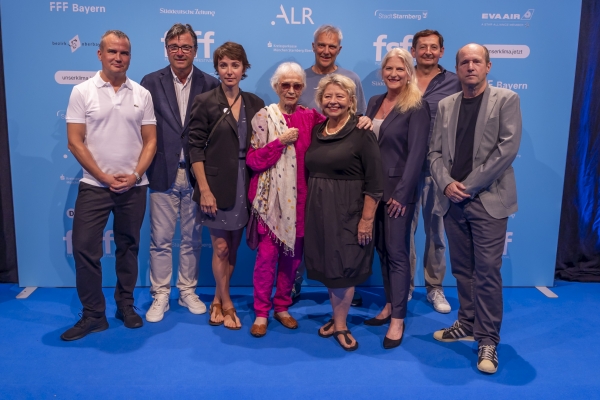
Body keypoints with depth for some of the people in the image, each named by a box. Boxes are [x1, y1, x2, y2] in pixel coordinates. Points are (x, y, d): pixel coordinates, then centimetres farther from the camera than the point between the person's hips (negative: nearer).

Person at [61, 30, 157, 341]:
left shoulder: (142, 94, 4)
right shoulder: (82, 92, -2)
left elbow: (150, 141, 4)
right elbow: (75, 142, -5)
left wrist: (135, 175, -10)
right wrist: (105, 177, -10)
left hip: (134, 187, 2)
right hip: (94, 185, -1)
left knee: (128, 248, 12)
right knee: (84, 248, -3)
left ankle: (125, 305, 27)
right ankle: (93, 314, 11)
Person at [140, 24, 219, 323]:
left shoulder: (210, 85, 2)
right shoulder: (151, 82, 1)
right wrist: (145, 169, -5)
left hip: (196, 175, 1)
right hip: (163, 174, 0)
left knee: (192, 239, 12)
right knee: (160, 240, 8)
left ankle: (188, 291, 28)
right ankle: (160, 295, 22)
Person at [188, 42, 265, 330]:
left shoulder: (255, 104, 6)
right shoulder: (204, 102, -5)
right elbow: (195, 148, -8)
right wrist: (204, 189, -14)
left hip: (244, 185, 4)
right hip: (217, 186, -4)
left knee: (233, 248, 11)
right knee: (220, 247, 4)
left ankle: (217, 301, 28)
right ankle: (227, 304, 23)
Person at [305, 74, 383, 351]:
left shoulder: (362, 134, -10)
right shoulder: (316, 132, 7)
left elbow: (374, 182, -13)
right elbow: (308, 173, 13)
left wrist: (367, 219, -16)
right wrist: (307, 209, 10)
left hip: (348, 212, -5)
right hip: (318, 210, 6)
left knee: (342, 267, 3)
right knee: (327, 266, 12)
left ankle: (339, 325, 21)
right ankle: (337, 319, 29)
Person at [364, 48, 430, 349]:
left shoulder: (417, 108, -9)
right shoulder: (374, 102, 11)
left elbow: (417, 153, -14)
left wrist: (402, 193, -18)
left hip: (398, 189, -6)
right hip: (373, 188, 6)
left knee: (397, 252, -1)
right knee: (382, 249, 13)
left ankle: (398, 319, 8)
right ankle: (390, 305, 27)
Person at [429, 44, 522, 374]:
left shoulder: (506, 100, 0)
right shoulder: (445, 105, 12)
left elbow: (508, 148, -10)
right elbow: (435, 152, 9)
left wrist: (469, 185, -14)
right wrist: (446, 183, -9)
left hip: (488, 200, -4)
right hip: (452, 200, 5)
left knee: (487, 271, -4)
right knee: (462, 268, 13)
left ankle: (488, 340, 7)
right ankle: (467, 324, 27)